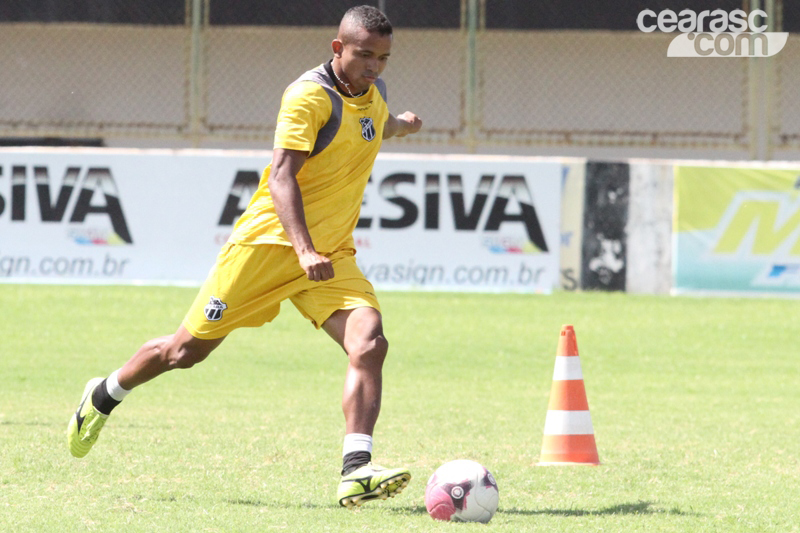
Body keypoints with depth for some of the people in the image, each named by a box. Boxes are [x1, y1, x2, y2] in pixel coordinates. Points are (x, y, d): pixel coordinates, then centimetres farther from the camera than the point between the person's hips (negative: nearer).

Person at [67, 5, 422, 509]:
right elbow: (282, 175, -28)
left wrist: (402, 125, 54)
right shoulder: (310, 95, -17)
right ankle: (104, 396, 32)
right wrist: (304, 250, -39)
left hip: (332, 256, 6)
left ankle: (356, 470, -30)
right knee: (188, 348, 4)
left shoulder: (375, 93, 8)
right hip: (269, 241, -6)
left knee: (369, 344, -21)